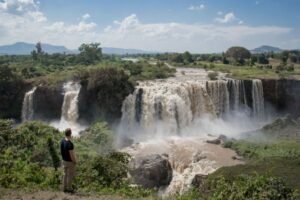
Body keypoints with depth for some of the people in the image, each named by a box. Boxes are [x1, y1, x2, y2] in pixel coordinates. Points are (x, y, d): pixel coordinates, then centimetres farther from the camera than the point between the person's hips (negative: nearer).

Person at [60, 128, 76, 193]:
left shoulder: (62, 140, -7)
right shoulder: (70, 144, -33)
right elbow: (72, 155, -27)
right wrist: (75, 162, -11)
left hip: (64, 160, 8)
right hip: (70, 162, -8)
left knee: (66, 174, 21)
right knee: (70, 175, 10)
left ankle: (65, 188, 33)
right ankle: (69, 189, 25)